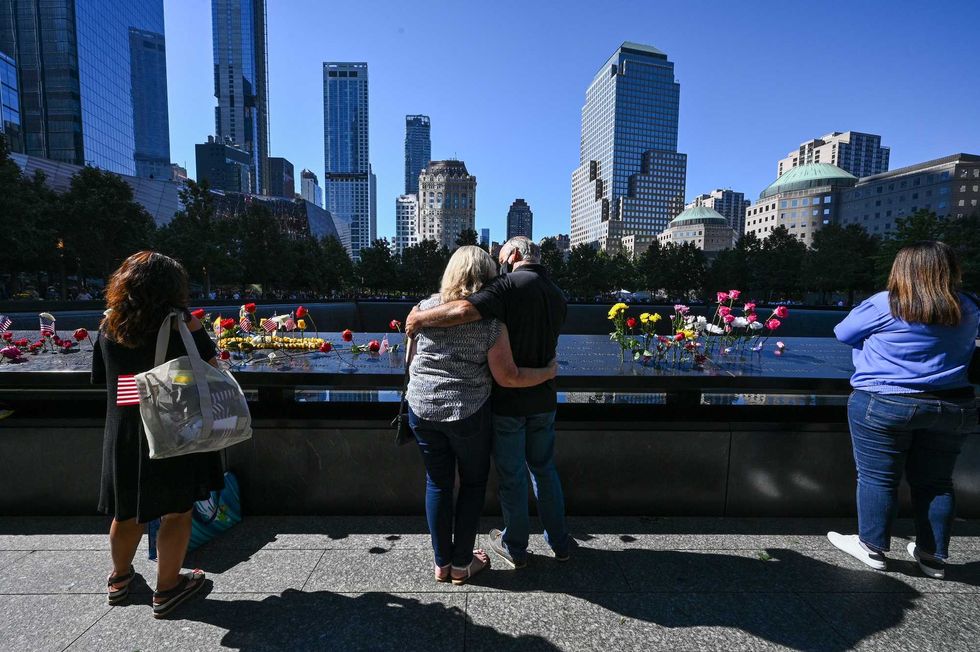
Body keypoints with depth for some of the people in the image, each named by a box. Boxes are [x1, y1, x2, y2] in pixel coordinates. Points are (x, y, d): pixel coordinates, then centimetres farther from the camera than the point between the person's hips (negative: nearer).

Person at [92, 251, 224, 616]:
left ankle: (120, 579, 44)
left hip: (123, 433, 5)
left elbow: (100, 377, 12)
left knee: (128, 510, 24)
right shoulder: (181, 322, -14)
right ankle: (167, 589, 23)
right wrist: (192, 326, 3)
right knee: (177, 511, 10)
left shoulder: (110, 324, 1)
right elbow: (209, 368, -8)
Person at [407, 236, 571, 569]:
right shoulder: (557, 295, 7)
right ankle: (559, 542, 35)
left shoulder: (511, 285, -18)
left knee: (512, 475, 12)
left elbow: (464, 310, -33)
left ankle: (515, 547, 32)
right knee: (544, 468, 22)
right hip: (543, 399, 6)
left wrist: (420, 317, -20)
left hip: (508, 400, -6)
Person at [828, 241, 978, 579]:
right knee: (936, 482, 15)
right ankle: (933, 557, 28)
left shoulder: (884, 305, -12)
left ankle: (873, 548, 18)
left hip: (884, 405, -5)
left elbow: (844, 333, 0)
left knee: (877, 477, 6)